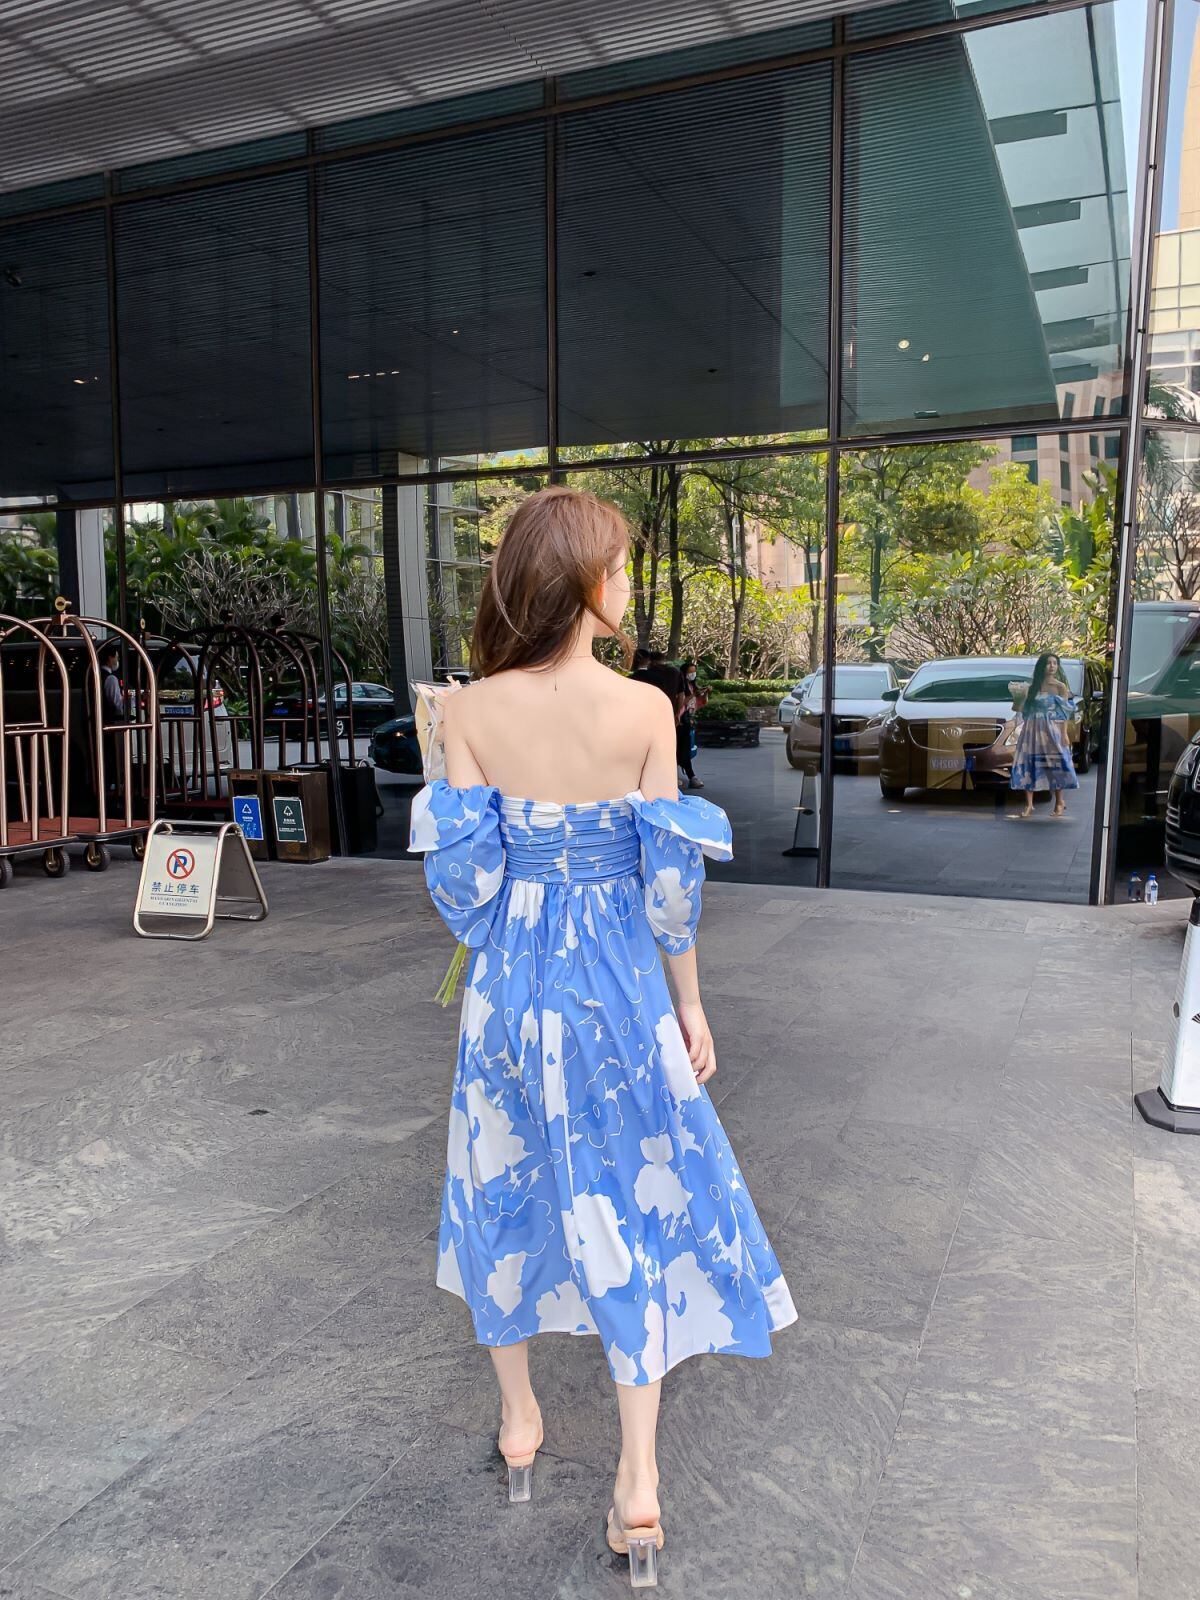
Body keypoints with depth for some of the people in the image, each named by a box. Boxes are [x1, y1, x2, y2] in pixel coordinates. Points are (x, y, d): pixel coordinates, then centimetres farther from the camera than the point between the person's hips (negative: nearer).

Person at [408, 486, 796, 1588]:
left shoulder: (470, 710, -8)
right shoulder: (645, 708, -13)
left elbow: (464, 872, -6)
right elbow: (669, 878, -9)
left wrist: (503, 957, 11)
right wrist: (690, 1003, 3)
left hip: (508, 981, 2)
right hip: (618, 983, -2)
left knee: (508, 1186, 21)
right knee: (635, 1200, 13)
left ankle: (520, 1426, 40)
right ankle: (637, 1487, 21)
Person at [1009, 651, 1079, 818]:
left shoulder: (1060, 687, 2)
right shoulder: (1032, 687, 9)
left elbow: (1064, 713, -2)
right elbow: (1019, 709, 7)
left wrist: (1064, 734, -10)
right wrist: (1019, 696, -11)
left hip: (1052, 730, -3)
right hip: (1031, 729, 3)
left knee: (1055, 764, -2)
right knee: (1028, 764, -2)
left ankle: (1060, 803, 11)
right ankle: (1029, 805, 3)